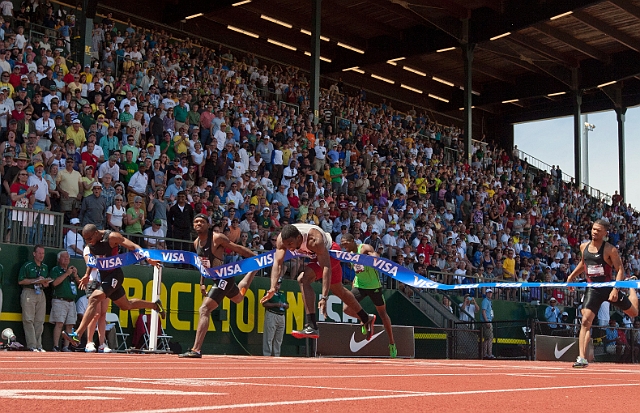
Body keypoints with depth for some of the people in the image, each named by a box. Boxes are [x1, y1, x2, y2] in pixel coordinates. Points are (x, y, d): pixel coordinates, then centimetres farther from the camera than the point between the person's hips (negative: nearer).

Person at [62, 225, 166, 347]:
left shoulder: (112, 237, -18)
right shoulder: (90, 242, 2)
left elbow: (134, 247, -21)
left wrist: (147, 258, -33)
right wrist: (87, 275, 23)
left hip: (114, 275, -8)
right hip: (104, 276, 8)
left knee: (94, 298, -25)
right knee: (126, 305, 21)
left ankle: (77, 335, -29)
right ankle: (155, 305, 43)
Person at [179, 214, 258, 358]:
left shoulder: (217, 238, -18)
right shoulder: (196, 243, 5)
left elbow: (238, 248, -12)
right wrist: (202, 283, 15)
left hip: (225, 278, -9)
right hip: (217, 279, 9)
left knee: (204, 310, -21)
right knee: (239, 298, 37)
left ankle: (196, 349, -24)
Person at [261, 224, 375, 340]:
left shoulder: (315, 241, -42)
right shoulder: (282, 239, -28)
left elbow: (326, 268, -42)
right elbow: (277, 263, -31)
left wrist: (324, 297, -48)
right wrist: (273, 288, -46)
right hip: (314, 256, 7)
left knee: (303, 279, -28)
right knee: (338, 290, 21)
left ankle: (312, 327, -26)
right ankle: (366, 319, 42)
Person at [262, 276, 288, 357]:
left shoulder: (283, 294, 22)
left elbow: (287, 305, 24)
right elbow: (264, 304, -9)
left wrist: (284, 305, 0)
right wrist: (276, 304, -16)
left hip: (281, 316, 7)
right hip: (271, 315, -7)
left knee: (279, 338, 7)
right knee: (269, 337, -10)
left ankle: (276, 355, 12)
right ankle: (267, 355, -9)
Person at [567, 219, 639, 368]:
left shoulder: (610, 249, -13)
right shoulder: (584, 247, 2)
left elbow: (620, 270, -12)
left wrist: (615, 289, -22)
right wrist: (572, 275, 15)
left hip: (609, 287, -2)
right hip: (592, 289, 2)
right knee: (585, 321, -15)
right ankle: (582, 358, -14)